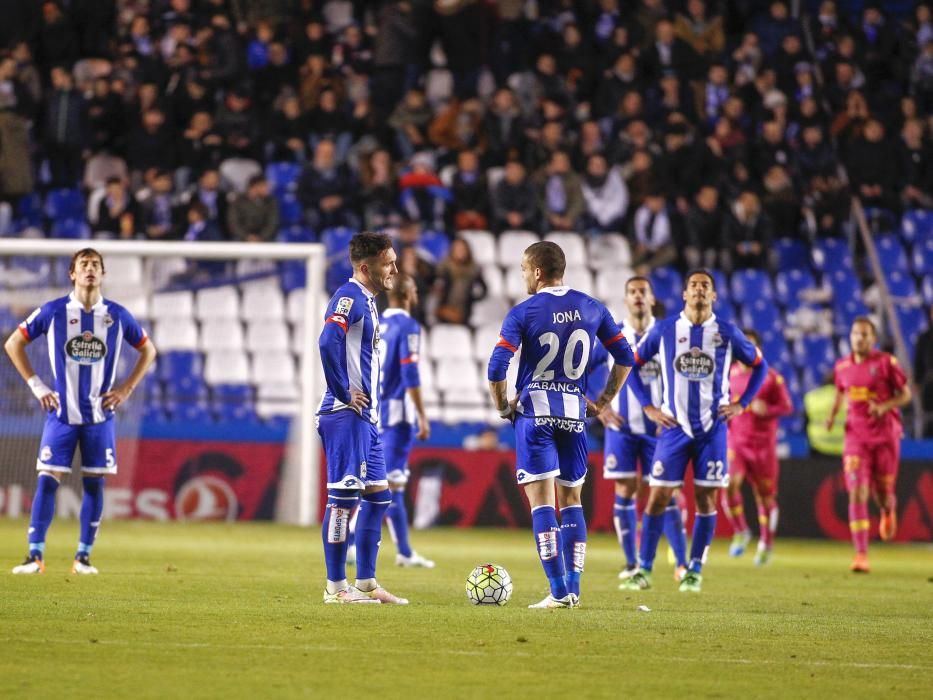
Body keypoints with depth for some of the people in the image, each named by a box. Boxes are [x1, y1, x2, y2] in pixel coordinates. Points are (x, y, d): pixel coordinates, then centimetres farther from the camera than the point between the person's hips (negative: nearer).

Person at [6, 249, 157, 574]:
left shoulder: (117, 315, 2)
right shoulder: (53, 312, -2)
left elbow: (147, 349, 15)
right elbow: (14, 343, 6)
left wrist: (126, 388, 5)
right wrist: (36, 385, 0)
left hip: (99, 416, 2)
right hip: (61, 413, -2)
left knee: (94, 483, 3)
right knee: (47, 480, -7)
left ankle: (84, 556, 10)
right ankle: (35, 555, -7)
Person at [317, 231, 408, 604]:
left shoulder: (366, 300, 17)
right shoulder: (349, 297, -14)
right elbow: (329, 342, -30)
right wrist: (344, 394, -22)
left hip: (364, 417, 10)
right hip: (345, 416, -10)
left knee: (377, 496, 13)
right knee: (344, 498, -6)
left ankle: (366, 584, 18)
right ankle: (336, 587, -2)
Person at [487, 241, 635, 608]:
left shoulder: (523, 313, -8)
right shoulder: (592, 309, 5)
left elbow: (497, 368, -14)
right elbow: (624, 358, 10)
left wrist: (503, 407, 1)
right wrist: (603, 402, 17)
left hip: (535, 412, -4)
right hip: (574, 412, 4)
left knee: (541, 502, -4)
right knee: (571, 499, 15)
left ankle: (559, 591, -11)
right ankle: (573, 588, 12)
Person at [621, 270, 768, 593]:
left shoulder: (727, 333, 2)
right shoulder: (663, 330, 1)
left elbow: (759, 365, 14)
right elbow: (633, 363, 11)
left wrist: (741, 404, 4)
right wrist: (648, 406, 3)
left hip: (712, 429, 1)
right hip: (674, 427, 0)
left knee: (706, 499, 0)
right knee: (657, 497, -5)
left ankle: (695, 572, 10)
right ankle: (643, 570, 1)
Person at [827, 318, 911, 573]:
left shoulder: (886, 362, -7)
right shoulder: (842, 367, 4)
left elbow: (906, 394, -1)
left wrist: (884, 407, -18)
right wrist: (832, 415, 7)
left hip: (885, 434, -2)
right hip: (856, 435, 2)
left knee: (882, 492, 7)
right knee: (857, 493, -12)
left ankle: (888, 510, 49)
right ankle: (861, 556, -14)